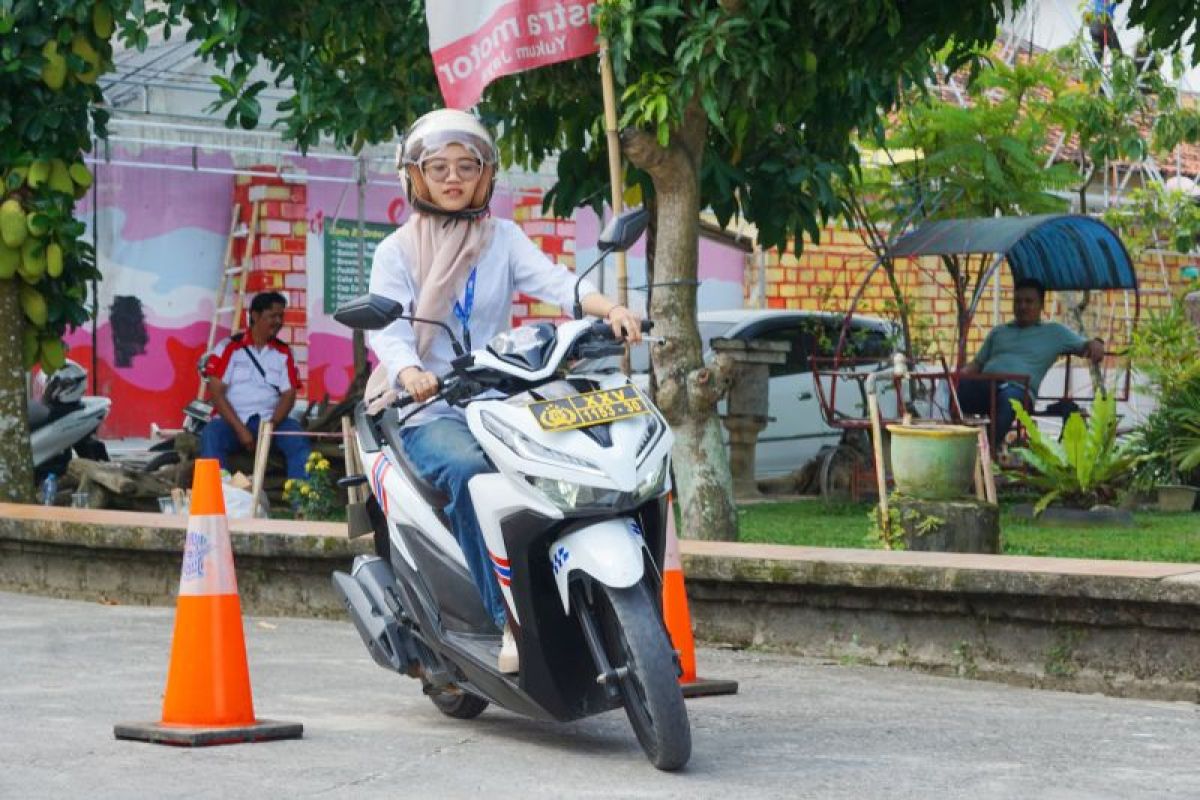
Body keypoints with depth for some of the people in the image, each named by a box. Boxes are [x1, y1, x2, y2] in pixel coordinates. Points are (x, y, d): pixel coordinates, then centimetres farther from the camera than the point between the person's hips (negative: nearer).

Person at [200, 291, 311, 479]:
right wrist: (240, 429, -16)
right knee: (212, 434, -34)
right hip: (232, 420, -2)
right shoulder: (229, 348, 3)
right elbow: (216, 393, -4)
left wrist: (271, 426, -15)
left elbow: (288, 395, 4)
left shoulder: (283, 352, 12)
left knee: (297, 439, -28)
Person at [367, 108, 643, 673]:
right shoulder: (396, 251, 7)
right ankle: (506, 621, -35)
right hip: (427, 413, -3)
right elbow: (388, 330, -8)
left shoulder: (503, 238, 14)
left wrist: (608, 308, -27)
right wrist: (410, 374, -31)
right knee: (469, 470, -35)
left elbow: (551, 279, -6)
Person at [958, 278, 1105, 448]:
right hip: (985, 385, 3)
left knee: (1010, 397, -43)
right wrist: (960, 375, 9)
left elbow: (1084, 347, 18)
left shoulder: (1055, 332, 23)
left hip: (1018, 388, -3)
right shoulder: (999, 331, 33)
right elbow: (977, 363, 31)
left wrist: (1096, 344, -8)